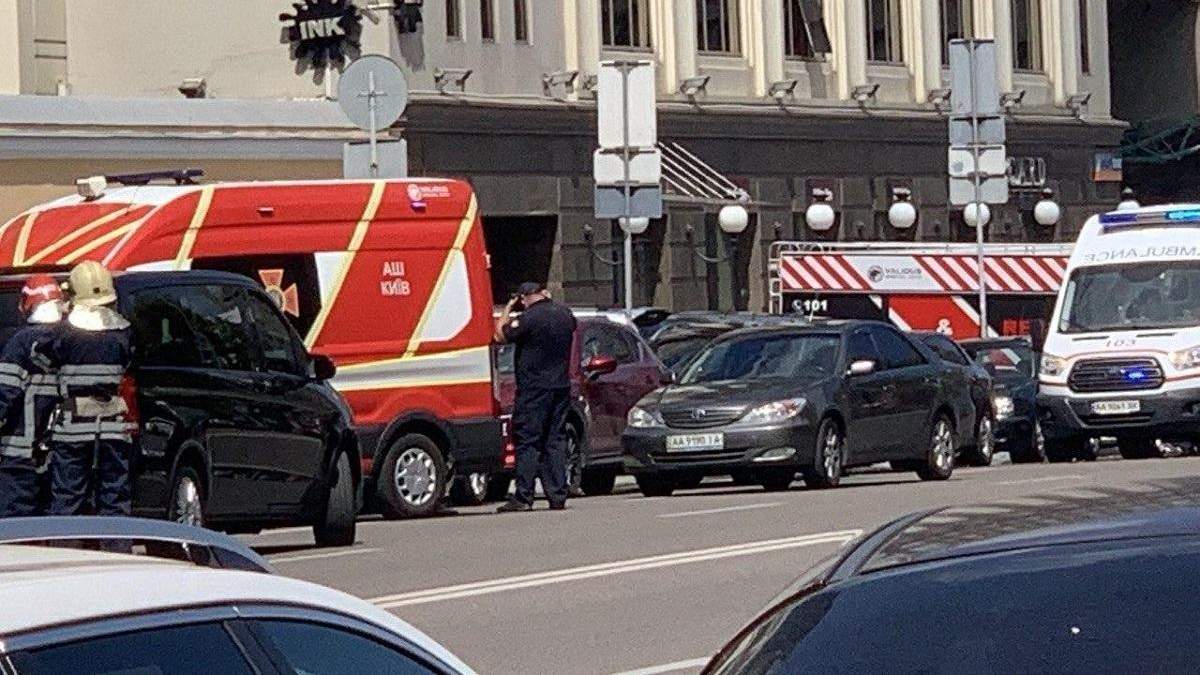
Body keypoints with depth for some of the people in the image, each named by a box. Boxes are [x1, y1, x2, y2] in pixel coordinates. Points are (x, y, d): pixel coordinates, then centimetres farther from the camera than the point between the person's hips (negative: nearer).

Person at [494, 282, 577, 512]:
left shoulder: (529, 318, -16)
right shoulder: (565, 314, 5)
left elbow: (501, 335, -8)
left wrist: (508, 309, 3)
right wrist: (549, 300, 24)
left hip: (534, 389, -7)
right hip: (562, 387, 7)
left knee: (528, 442, -4)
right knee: (556, 440, 10)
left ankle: (523, 497, -8)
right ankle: (557, 497, 8)